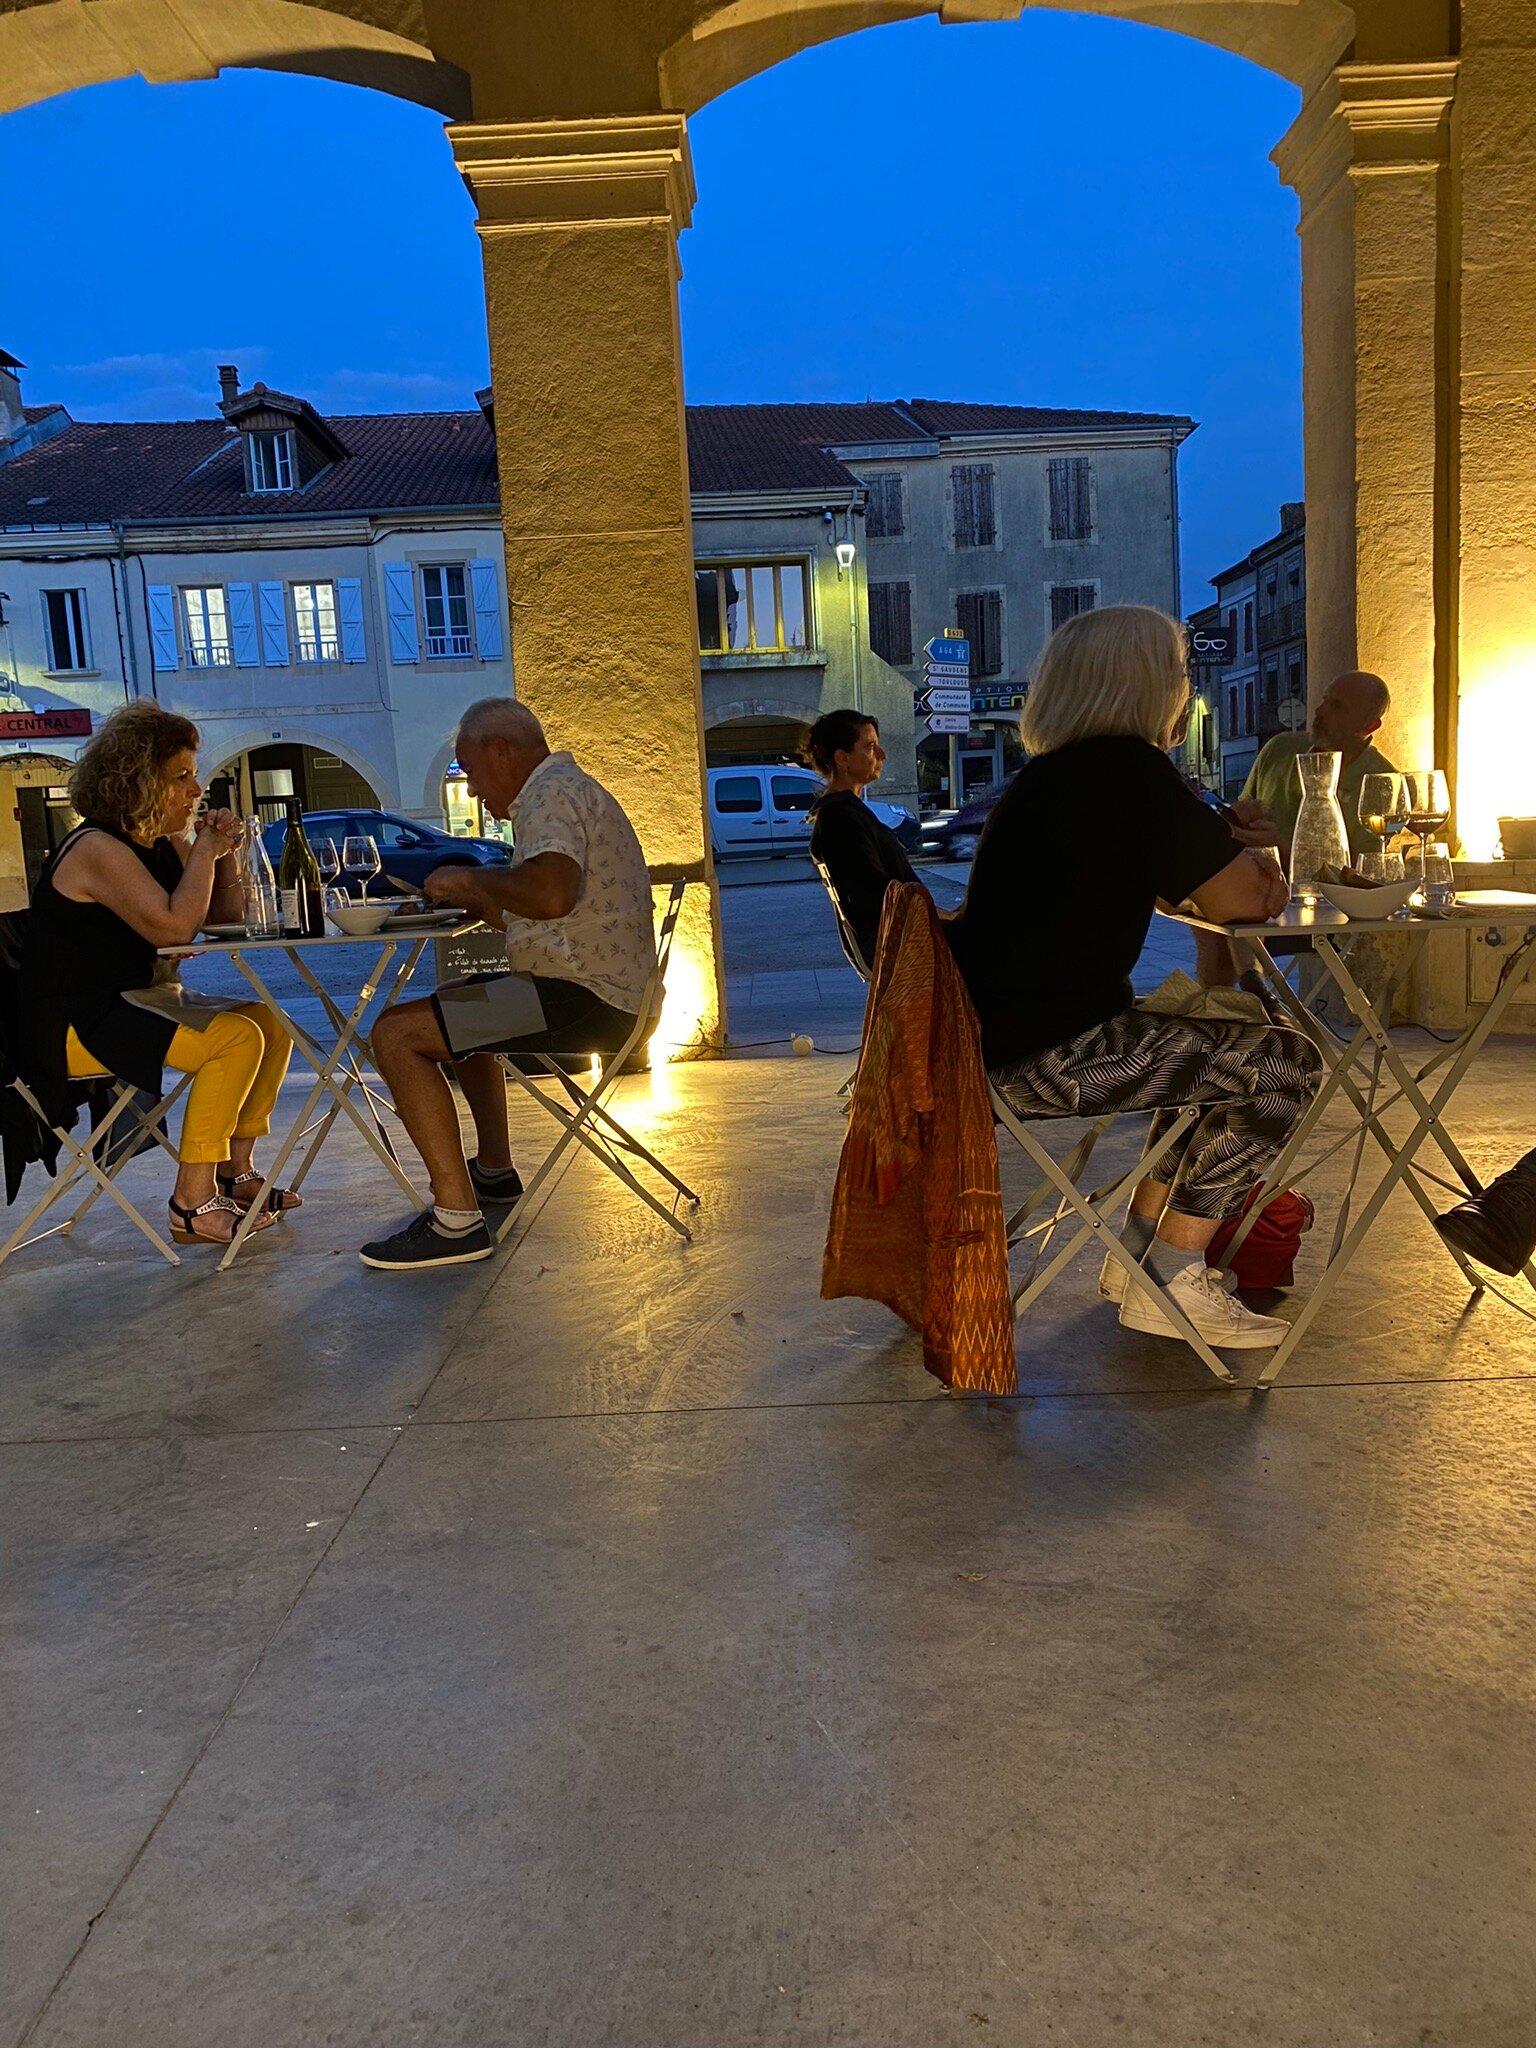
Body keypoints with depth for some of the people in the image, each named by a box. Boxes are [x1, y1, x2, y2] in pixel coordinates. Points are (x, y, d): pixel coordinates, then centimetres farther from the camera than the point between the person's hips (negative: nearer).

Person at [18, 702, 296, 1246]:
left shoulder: (167, 844, 10)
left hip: (139, 1001, 10)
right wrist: (205, 850, -17)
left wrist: (224, 855, -3)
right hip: (73, 1026, -10)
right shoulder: (98, 849, -17)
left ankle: (235, 1172, 8)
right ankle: (193, 1203, -20)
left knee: (271, 1023, 5)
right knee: (237, 1038, -25)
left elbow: (226, 918, 13)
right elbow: (174, 926, -30)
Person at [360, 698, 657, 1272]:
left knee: (396, 1033, -16)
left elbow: (552, 894, -32)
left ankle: (458, 1218, -19)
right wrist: (470, 898, 21)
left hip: (582, 1000, -11)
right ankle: (494, 1172, 37)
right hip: (600, 989, 11)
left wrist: (472, 877, -16)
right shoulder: (564, 789, 22)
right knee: (463, 1008, 35)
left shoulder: (554, 794, -12)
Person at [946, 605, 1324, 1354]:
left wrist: (1241, 863, 16)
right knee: (1288, 1064, -4)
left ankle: (1140, 1251, 25)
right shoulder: (1130, 771, -12)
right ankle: (1170, 1282, 3)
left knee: (1229, 1039, 25)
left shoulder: (1051, 774, 19)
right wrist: (1253, 868, 13)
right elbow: (1238, 899, -8)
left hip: (1004, 1034, 10)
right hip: (1047, 1055, -10)